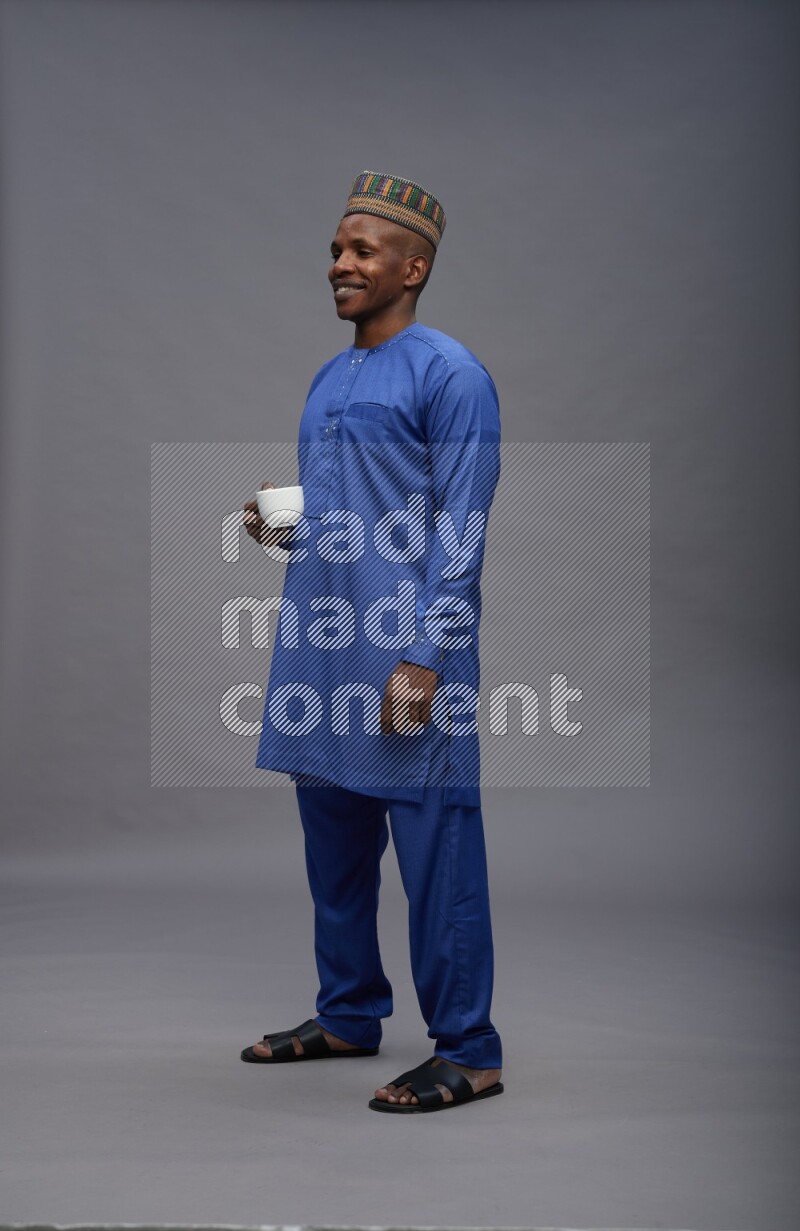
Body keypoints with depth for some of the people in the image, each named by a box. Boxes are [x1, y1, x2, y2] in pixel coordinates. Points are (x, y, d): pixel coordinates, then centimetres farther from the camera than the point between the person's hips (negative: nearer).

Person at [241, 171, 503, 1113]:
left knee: (434, 847, -4)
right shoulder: (327, 381, 18)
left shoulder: (448, 375, -7)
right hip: (320, 648, 8)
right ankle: (348, 1016, 28)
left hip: (405, 652, -8)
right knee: (332, 838, 14)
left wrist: (422, 659, -19)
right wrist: (281, 529, 5)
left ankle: (467, 1053, 3)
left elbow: (460, 533, -13)